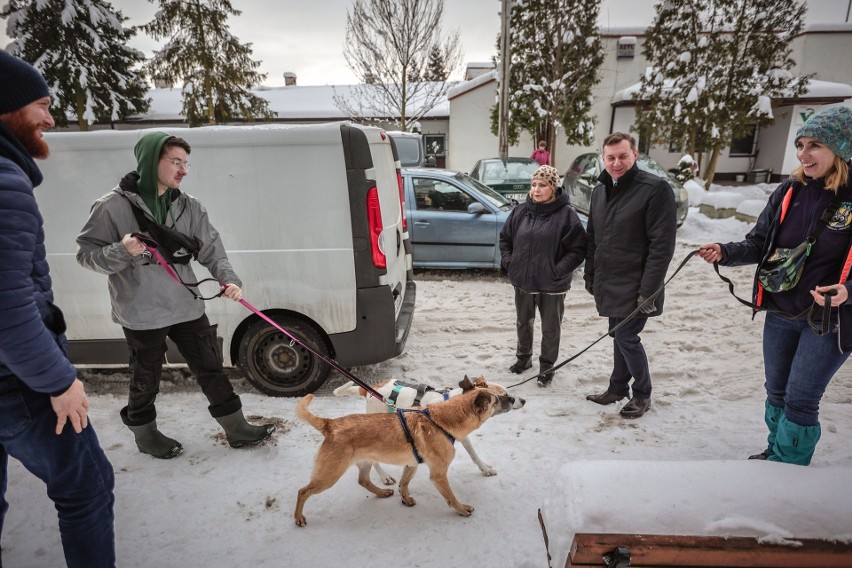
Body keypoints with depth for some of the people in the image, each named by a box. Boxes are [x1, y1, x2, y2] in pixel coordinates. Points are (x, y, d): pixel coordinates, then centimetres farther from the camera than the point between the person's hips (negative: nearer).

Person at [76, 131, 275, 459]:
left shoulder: (189, 206, 3)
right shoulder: (113, 206, -9)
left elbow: (211, 248, -1)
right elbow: (86, 253, -4)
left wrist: (229, 279, -17)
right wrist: (122, 252, -23)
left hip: (187, 308, 4)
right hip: (141, 314, -4)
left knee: (211, 370, 11)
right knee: (146, 380, 13)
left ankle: (236, 429, 24)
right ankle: (145, 435, 37)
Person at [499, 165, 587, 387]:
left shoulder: (566, 214, -12)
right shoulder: (521, 211, 1)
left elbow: (578, 249, -12)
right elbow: (505, 238, 14)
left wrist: (558, 271, -18)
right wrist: (509, 262, 2)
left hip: (552, 285, -4)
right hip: (522, 281, 4)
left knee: (550, 329, 11)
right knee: (523, 323, 21)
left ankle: (547, 367, 29)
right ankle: (523, 357, 42)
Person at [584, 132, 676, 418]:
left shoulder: (655, 189, -14)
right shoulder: (600, 190, 8)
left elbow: (662, 245, -18)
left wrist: (649, 290, -20)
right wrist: (590, 274, 14)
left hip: (633, 287, -6)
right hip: (608, 284, 6)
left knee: (626, 337, -2)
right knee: (618, 336, 16)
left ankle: (642, 393, 20)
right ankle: (617, 388, 31)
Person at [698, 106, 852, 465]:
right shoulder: (789, 191, -3)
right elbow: (760, 243, 3)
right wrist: (725, 253, -15)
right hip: (780, 314, 5)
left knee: (800, 400, 3)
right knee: (776, 392, 18)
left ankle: (787, 468, 23)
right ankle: (775, 453, 38)